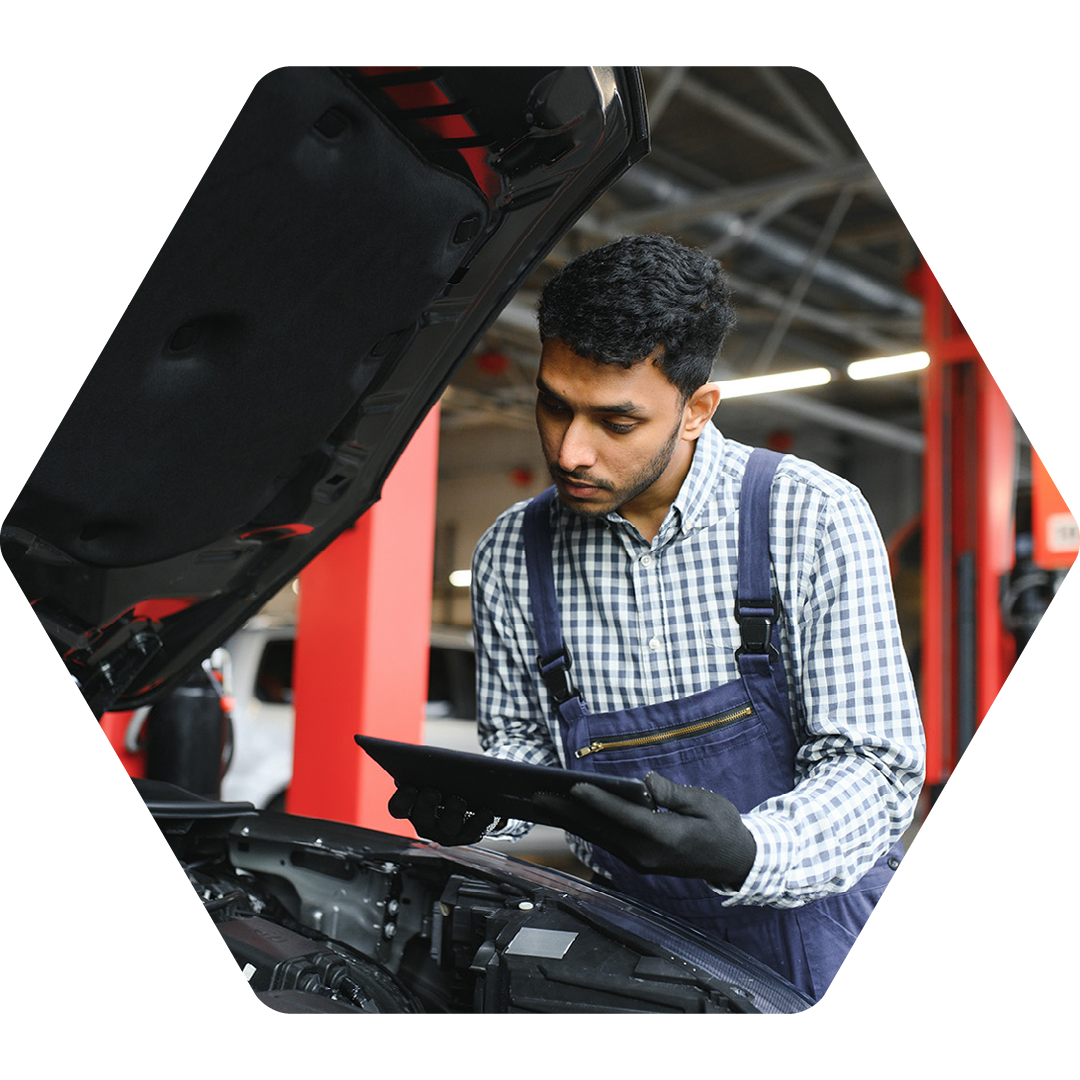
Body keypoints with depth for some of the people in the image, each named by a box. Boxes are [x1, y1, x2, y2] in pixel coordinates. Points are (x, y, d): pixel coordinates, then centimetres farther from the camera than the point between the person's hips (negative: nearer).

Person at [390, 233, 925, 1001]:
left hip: (817, 932, -2)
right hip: (642, 938, 2)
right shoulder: (511, 556, 3)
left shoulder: (814, 518, -6)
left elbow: (871, 764, -7)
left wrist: (747, 854, -25)